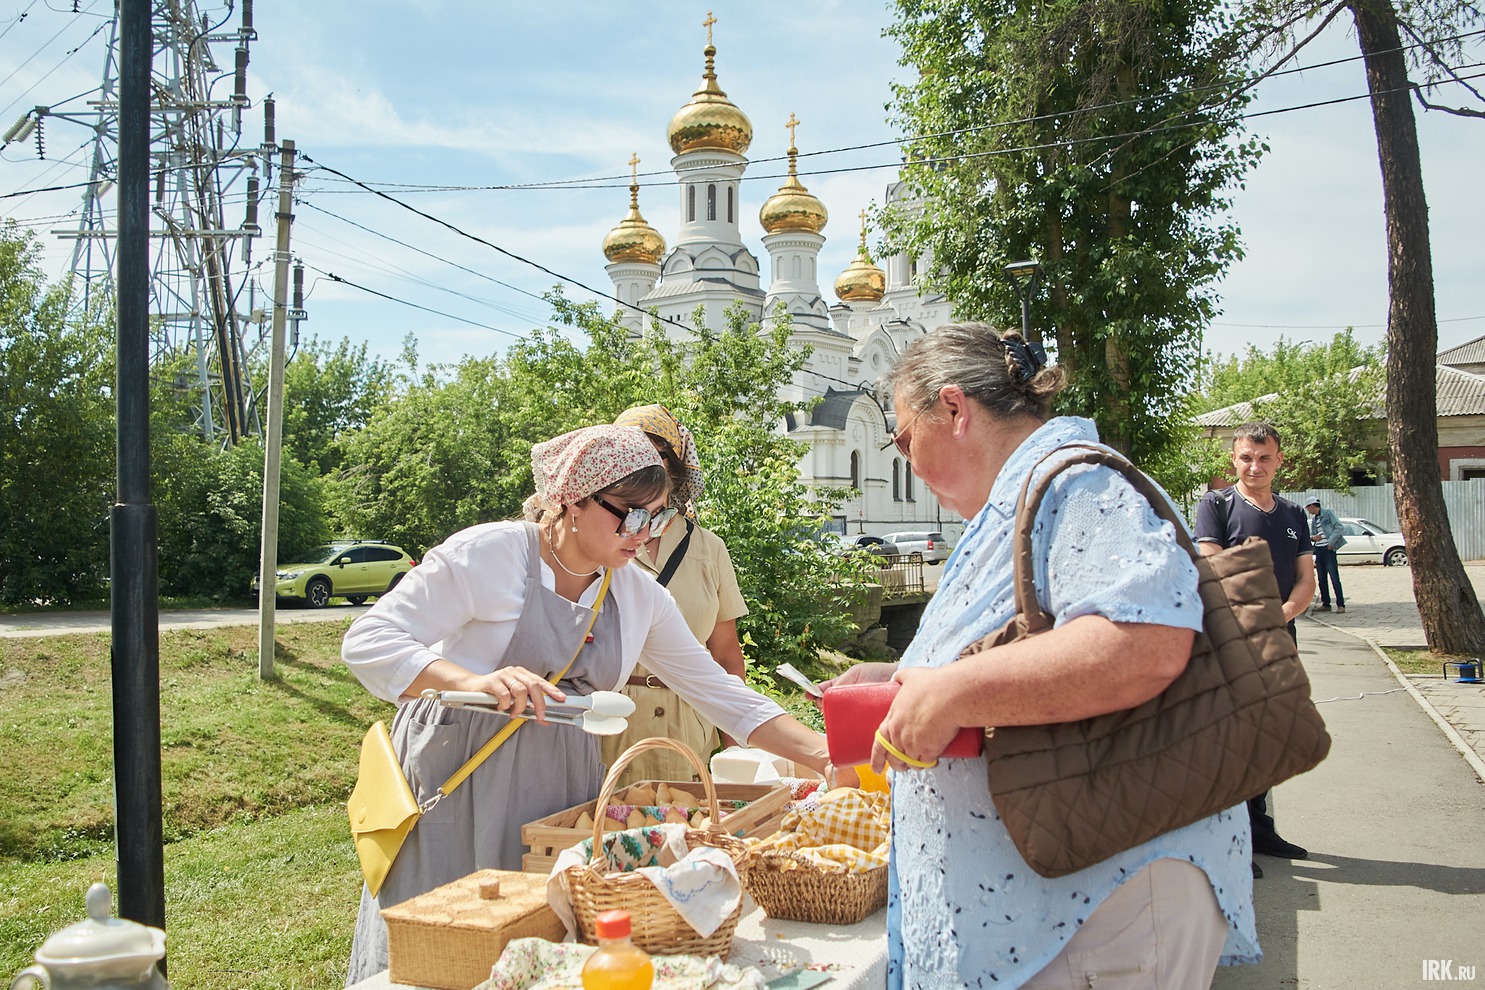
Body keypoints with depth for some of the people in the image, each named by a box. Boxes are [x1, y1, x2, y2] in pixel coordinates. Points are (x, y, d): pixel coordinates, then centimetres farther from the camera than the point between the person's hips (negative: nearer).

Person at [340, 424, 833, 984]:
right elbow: (366, 644, -16)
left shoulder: (640, 597, 3)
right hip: (457, 782, -4)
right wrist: (474, 681, -33)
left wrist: (826, 756, -3)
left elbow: (721, 694, 7)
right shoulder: (489, 553, -14)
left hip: (562, 790, 5)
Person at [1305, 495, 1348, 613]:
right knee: (1321, 579, 7)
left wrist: (1331, 542, -14)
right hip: (1318, 550, 7)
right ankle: (1326, 604, 12)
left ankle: (1341, 605, -6)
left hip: (1328, 549, -7)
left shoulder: (1328, 513, -3)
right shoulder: (1313, 519, 17)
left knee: (1334, 578, -8)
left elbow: (1339, 528, -9)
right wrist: (1313, 537, -3)